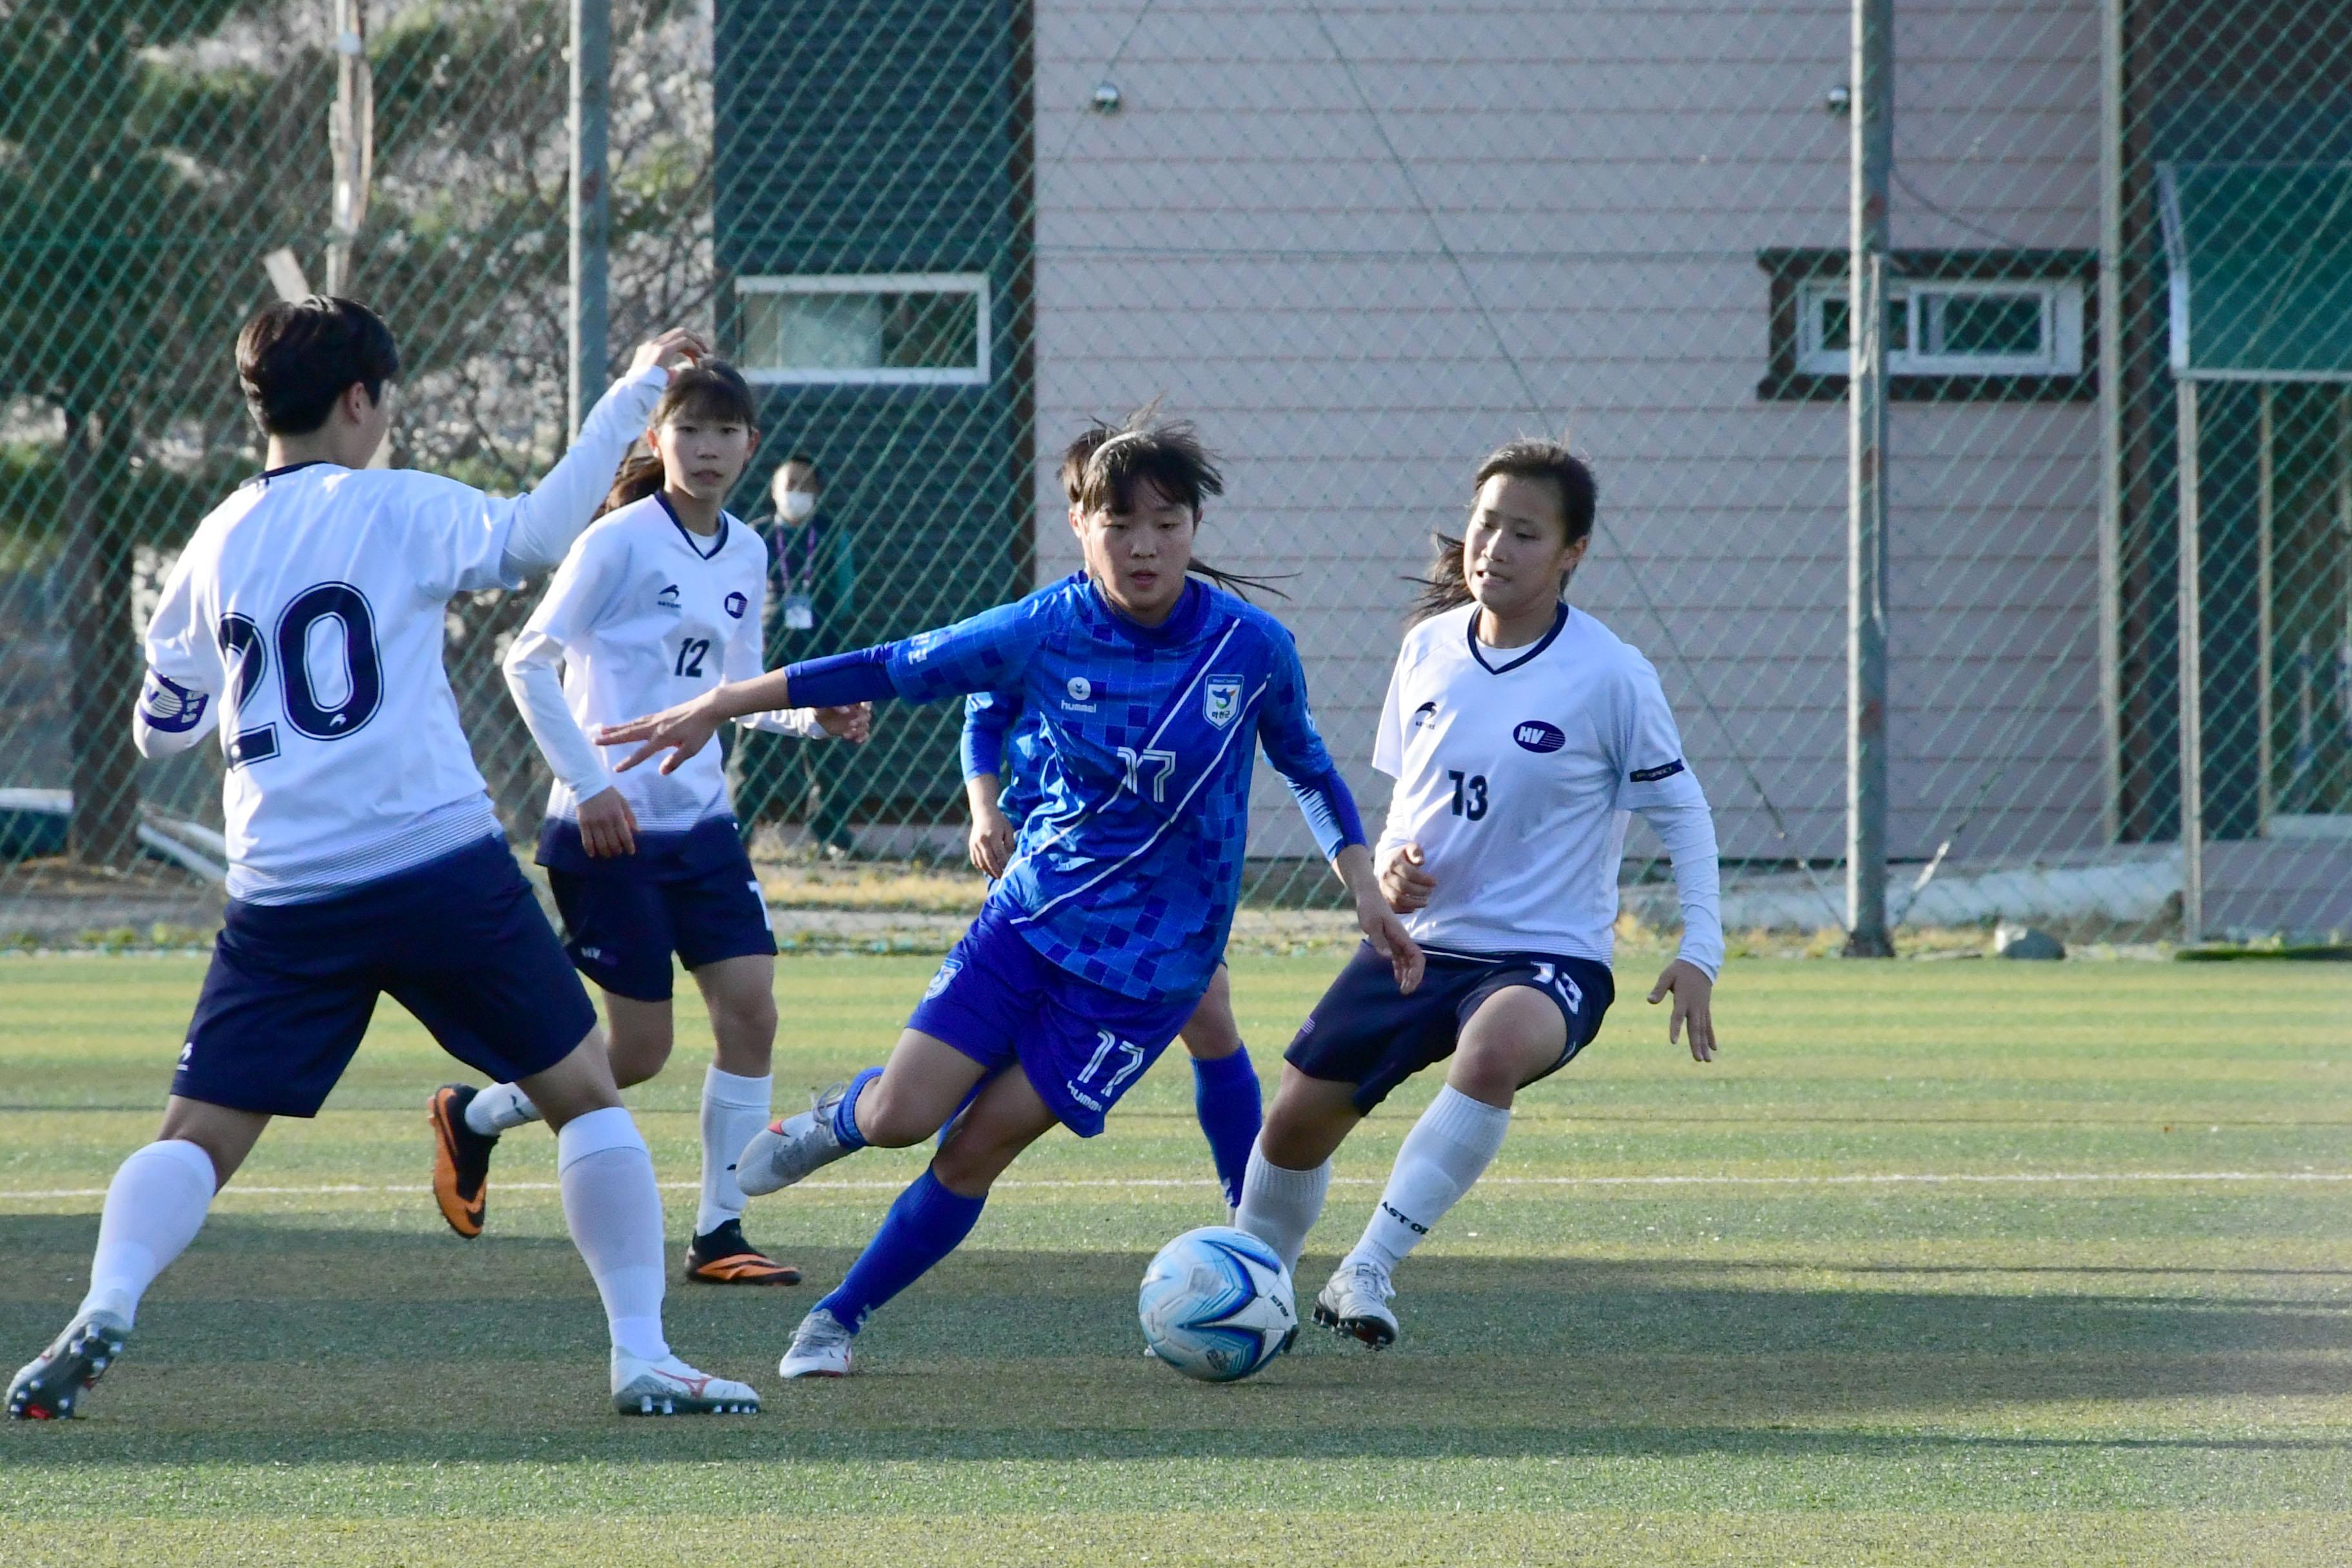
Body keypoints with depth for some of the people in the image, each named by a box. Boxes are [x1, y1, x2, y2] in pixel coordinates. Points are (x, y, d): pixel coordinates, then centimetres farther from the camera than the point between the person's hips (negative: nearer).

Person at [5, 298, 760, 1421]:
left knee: (196, 1139, 4)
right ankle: (641, 1354, 5)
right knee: (585, 1092, 11)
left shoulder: (217, 546, 12)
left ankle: (106, 1305, -23)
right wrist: (636, 391, 6)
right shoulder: (398, 509, -1)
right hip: (440, 862, -3)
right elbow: (540, 534, 0)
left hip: (283, 895, 3)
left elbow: (162, 725, 22)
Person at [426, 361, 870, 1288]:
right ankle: (472, 1117, 20)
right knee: (640, 1052, -5)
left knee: (750, 1008, -6)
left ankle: (718, 1234, 3)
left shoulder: (746, 556, 9)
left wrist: (812, 718, 2)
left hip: (702, 824, 6)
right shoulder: (621, 541, -11)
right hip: (610, 830, -6)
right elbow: (530, 662, -12)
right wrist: (589, 784, -19)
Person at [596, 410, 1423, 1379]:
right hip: (1031, 916, 1)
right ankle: (837, 1122, 30)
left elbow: (1306, 767, 9)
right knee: (902, 1114, -9)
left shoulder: (1252, 647, -10)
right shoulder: (1046, 631, -10)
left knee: (976, 1150, -5)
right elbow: (890, 670, -2)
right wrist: (716, 709, -2)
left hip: (1150, 964, -1)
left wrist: (1365, 890, 4)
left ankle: (841, 1318, 14)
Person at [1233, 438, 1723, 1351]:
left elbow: (1680, 810, -2)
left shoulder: (1611, 677, -11)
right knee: (1295, 1121, 5)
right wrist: (1389, 866, -5)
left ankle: (1367, 1271, -34)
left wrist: (1698, 952, -11)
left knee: (1495, 1050, -39)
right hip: (1418, 941, 5)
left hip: (1547, 957, -5)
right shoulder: (1429, 649, 2)